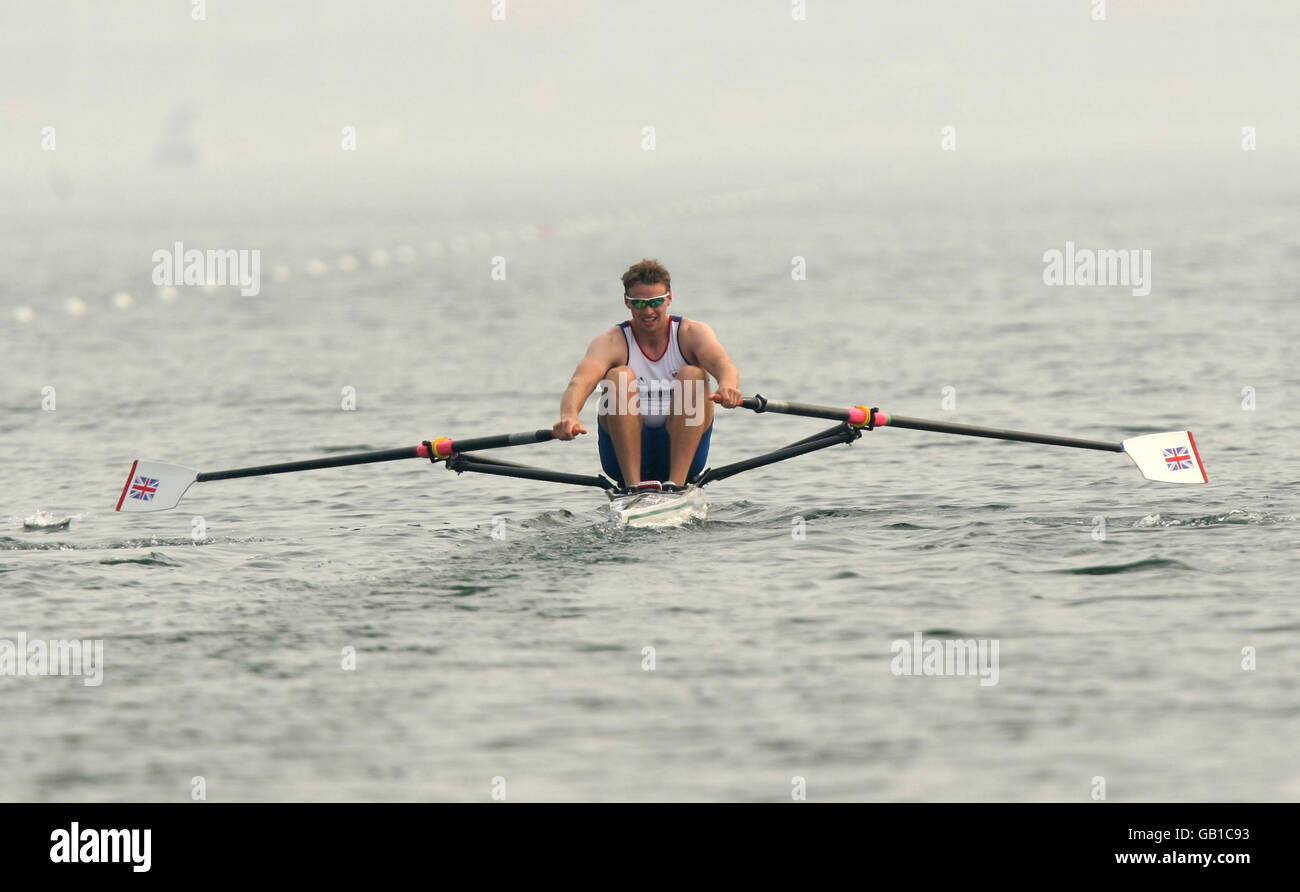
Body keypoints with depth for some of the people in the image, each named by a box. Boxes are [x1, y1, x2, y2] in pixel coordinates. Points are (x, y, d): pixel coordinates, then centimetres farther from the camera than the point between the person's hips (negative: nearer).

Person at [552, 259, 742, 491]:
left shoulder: (691, 333, 0)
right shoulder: (612, 342, -3)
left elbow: (722, 364, -22)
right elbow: (581, 381, -23)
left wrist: (727, 386, -47)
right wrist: (569, 415, -46)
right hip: (625, 457, 0)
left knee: (693, 375, -22)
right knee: (619, 376, -23)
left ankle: (676, 483, -31)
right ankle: (632, 484, -31)